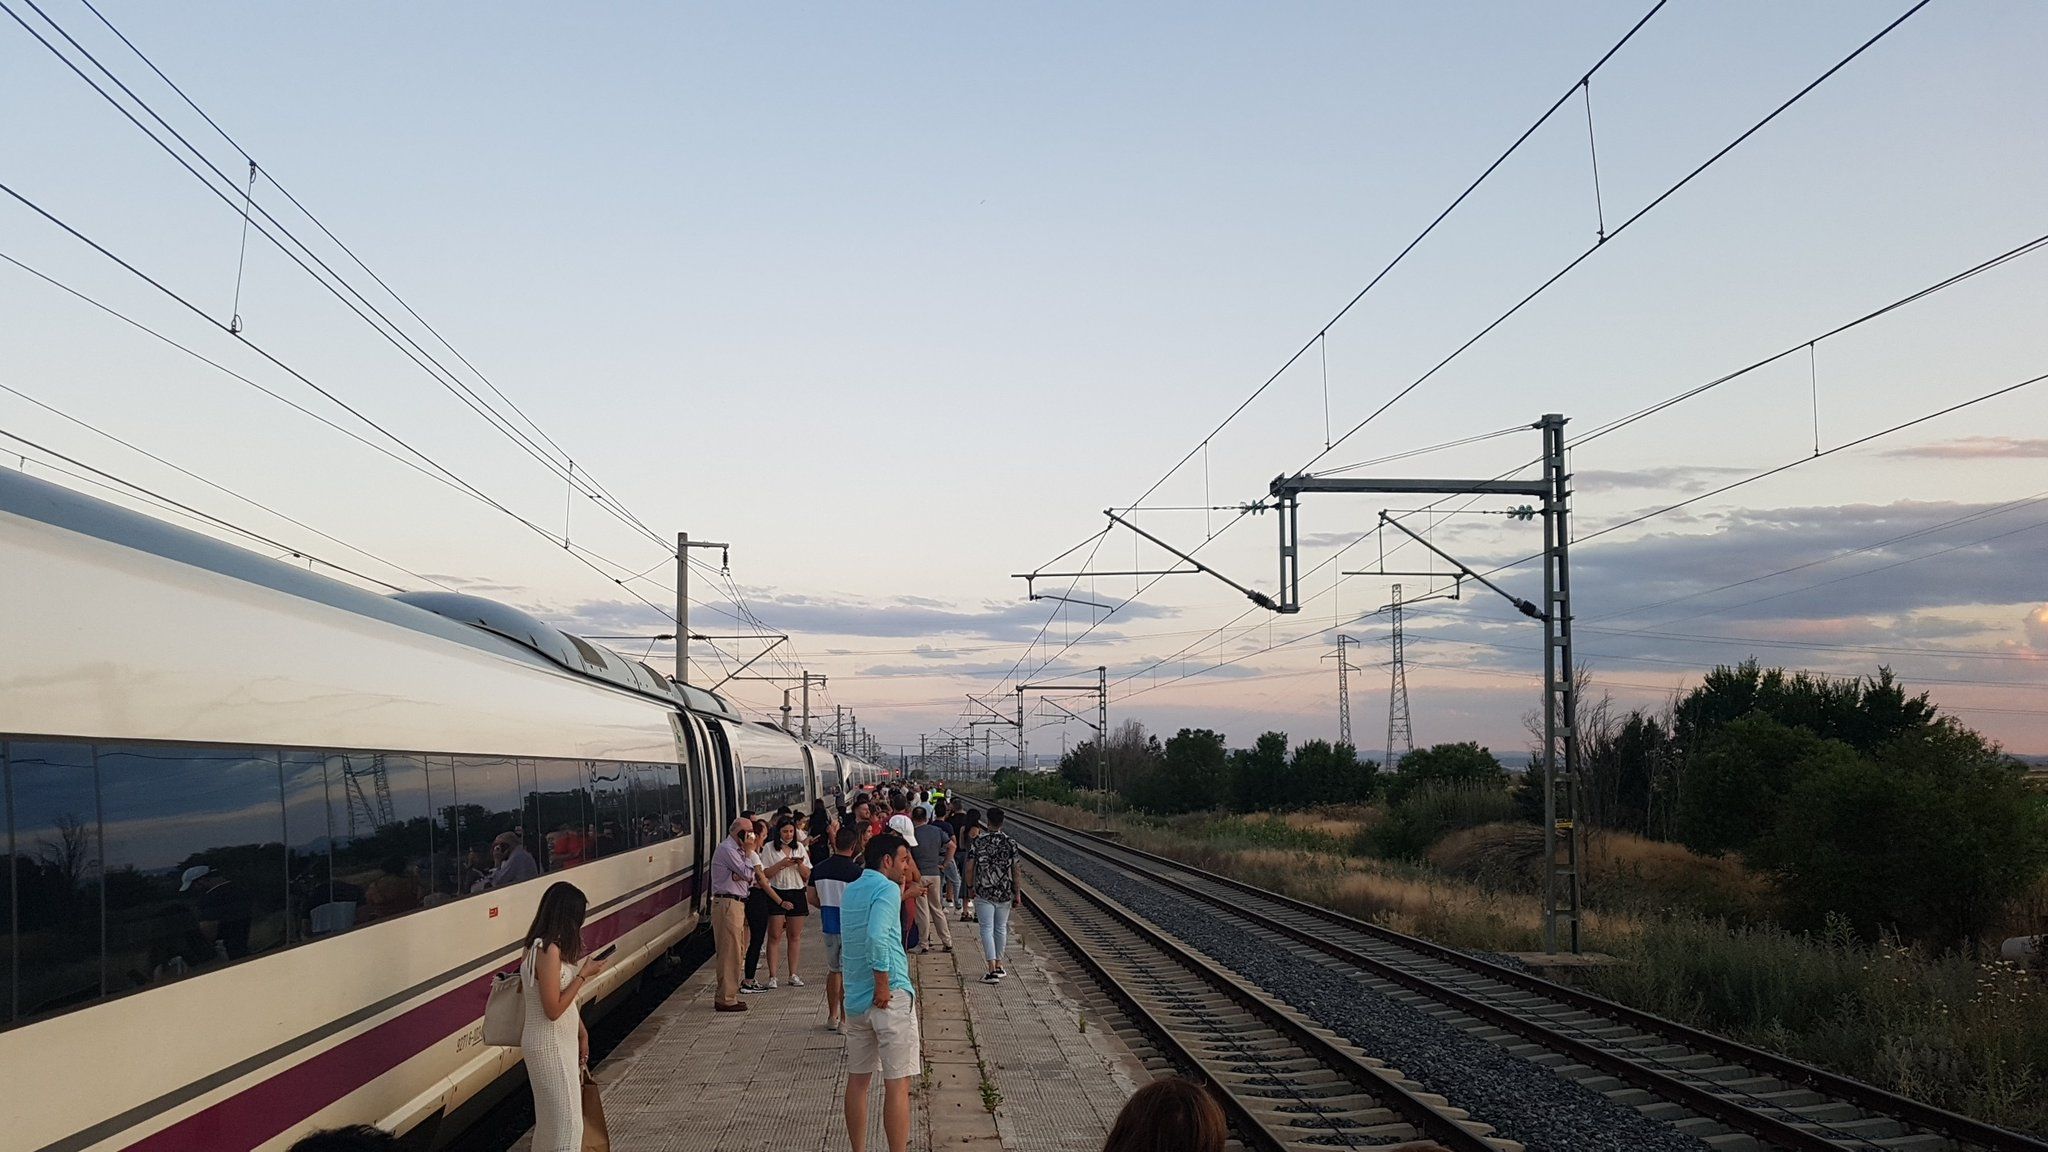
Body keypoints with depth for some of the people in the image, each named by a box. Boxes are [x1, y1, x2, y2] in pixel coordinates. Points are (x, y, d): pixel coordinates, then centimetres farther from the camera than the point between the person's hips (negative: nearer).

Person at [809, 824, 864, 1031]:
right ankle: (844, 1019, 5)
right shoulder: (855, 871, -17)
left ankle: (832, 1016, 25)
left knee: (834, 969, 19)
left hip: (829, 925, 6)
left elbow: (812, 899, 8)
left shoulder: (819, 869, 2)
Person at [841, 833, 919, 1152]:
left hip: (855, 999, 8)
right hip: (890, 999, -8)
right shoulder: (886, 889, -13)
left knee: (858, 1080, 14)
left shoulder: (850, 891, 13)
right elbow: (877, 936, -28)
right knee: (897, 1085, -3)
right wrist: (884, 985, -21)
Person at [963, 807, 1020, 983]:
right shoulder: (1010, 842, -3)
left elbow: (969, 868, -5)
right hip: (1005, 893, 2)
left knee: (987, 929, -2)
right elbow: (1015, 871, -2)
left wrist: (971, 887, 10)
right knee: (1001, 928, 17)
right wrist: (1017, 893, 6)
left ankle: (992, 970, -12)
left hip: (984, 892, -2)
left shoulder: (978, 841, -6)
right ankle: (999, 965, 25)